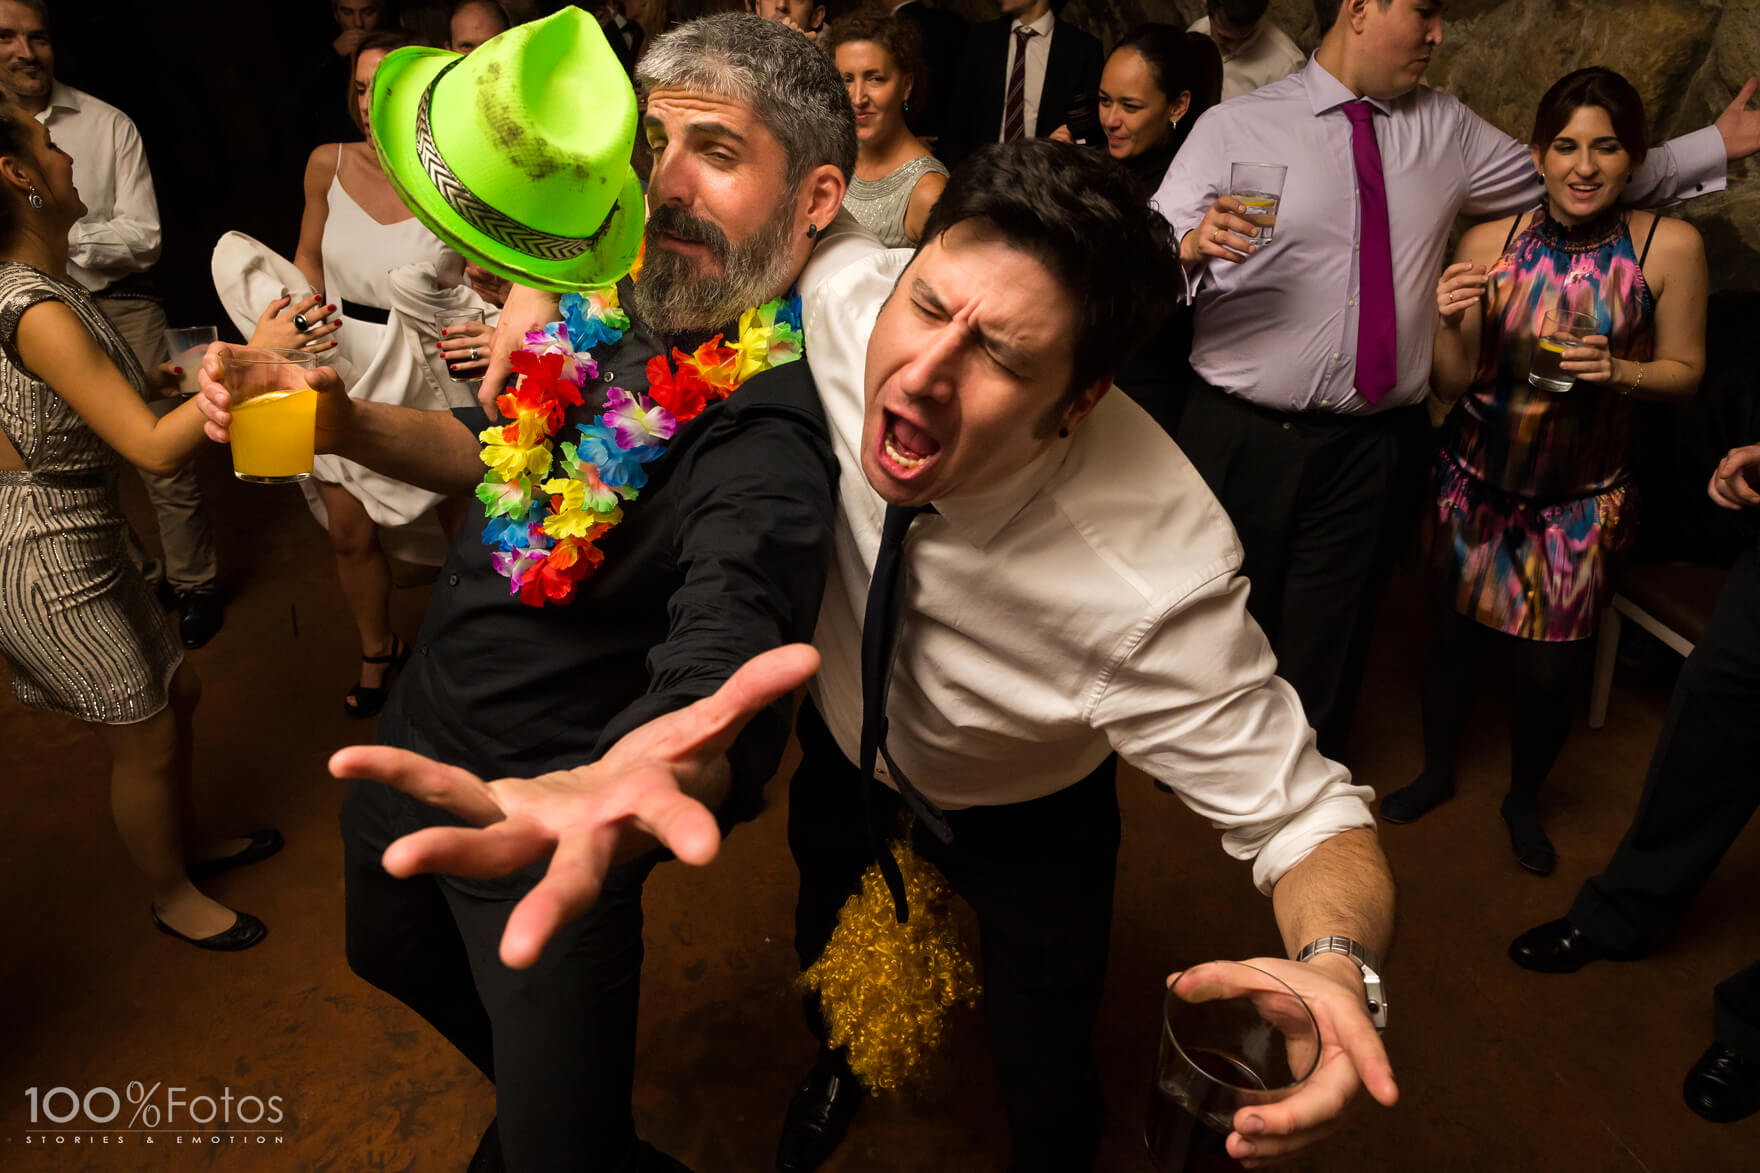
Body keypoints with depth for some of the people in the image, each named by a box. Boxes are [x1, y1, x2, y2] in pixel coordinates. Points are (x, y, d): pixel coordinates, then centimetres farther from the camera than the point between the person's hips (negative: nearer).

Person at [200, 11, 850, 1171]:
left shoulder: (771, 448, -30)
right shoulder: (616, 306, -7)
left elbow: (713, 683, -46)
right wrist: (339, 420, -8)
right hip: (418, 738, 9)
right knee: (391, 951, 34)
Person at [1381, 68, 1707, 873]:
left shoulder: (1669, 247, -11)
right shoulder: (1488, 244, -10)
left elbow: (1685, 370, 0)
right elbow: (1449, 385, -6)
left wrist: (1622, 371, -20)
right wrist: (1454, 326, -25)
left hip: (1582, 499, 0)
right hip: (1477, 480, 1)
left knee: (1549, 668, 5)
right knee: (1451, 634, 11)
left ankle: (1524, 798, 36)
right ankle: (1437, 771, 40)